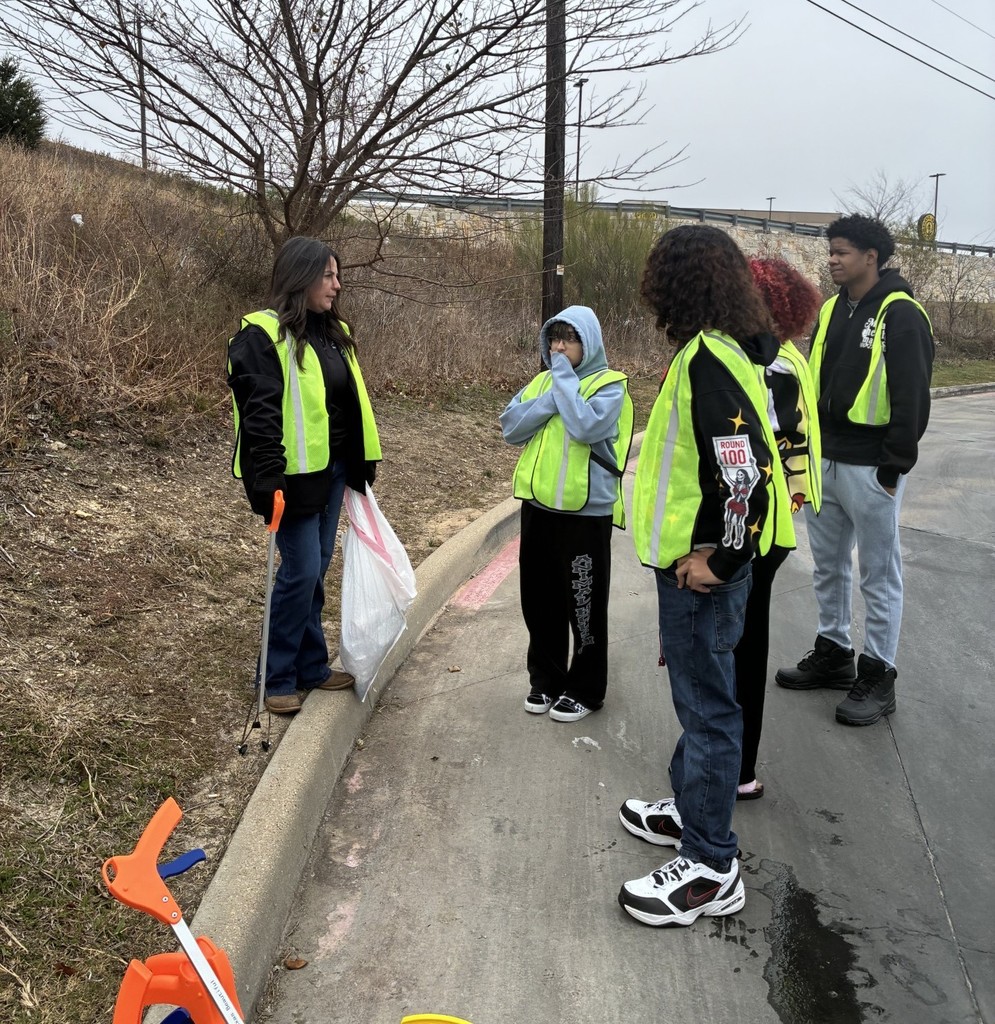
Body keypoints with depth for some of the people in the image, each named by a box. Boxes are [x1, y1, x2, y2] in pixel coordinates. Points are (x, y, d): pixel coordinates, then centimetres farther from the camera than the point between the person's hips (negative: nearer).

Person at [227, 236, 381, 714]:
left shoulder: (334, 333, 13)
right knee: (301, 570, -5)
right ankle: (276, 677, 9)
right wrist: (267, 480, -24)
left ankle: (310, 666, 25)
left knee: (315, 570, 14)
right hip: (296, 474, -8)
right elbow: (259, 413, -19)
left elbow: (352, 400, 20)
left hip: (333, 469, 8)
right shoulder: (263, 335, -12)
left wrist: (362, 466, 19)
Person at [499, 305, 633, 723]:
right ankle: (546, 679, 31)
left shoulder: (610, 385, -7)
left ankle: (585, 689, 20)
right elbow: (510, 427, -1)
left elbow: (586, 426, -24)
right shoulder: (542, 381, 10)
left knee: (584, 606, 5)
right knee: (539, 601, 14)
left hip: (587, 512, -6)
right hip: (538, 506, 6)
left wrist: (565, 379, -15)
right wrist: (551, 397, -11)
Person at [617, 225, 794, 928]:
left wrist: (718, 559, -20)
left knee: (708, 705, 0)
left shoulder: (709, 360, -21)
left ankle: (711, 869, 13)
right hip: (698, 557, 10)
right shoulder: (721, 349, 10)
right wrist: (710, 553, 19)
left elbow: (746, 472, -31)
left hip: (702, 567, -10)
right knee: (699, 693, 22)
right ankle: (693, 809, 40)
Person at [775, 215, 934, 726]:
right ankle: (833, 653, 31)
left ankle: (877, 675, 14)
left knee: (879, 574, 3)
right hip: (824, 461, 8)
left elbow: (912, 397, -14)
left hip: (869, 467, -8)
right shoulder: (832, 309, 12)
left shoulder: (901, 315, -12)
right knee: (829, 565, 17)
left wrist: (895, 466, -15)